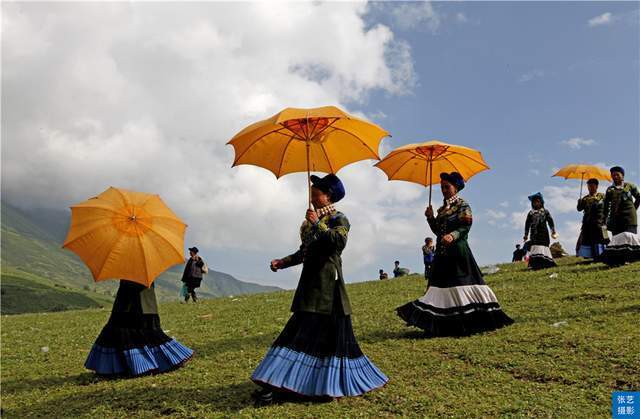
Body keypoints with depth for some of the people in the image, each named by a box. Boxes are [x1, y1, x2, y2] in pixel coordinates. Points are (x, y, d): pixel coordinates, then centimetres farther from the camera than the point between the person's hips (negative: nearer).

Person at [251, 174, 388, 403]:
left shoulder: (339, 219, -3)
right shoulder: (311, 220, 17)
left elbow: (339, 241, -23)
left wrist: (318, 224, -19)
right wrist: (282, 262, 9)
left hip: (327, 284, -7)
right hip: (310, 283, 7)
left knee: (329, 334, -2)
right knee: (302, 332, 5)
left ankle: (333, 384, 6)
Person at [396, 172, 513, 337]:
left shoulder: (462, 205, -1)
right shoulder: (442, 209, 20)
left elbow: (465, 227, -13)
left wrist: (453, 235, -30)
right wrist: (430, 218, 6)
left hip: (458, 251, -7)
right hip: (443, 253, 7)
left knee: (460, 285, -12)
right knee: (442, 286, 3)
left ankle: (469, 323, -6)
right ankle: (442, 325, 5)